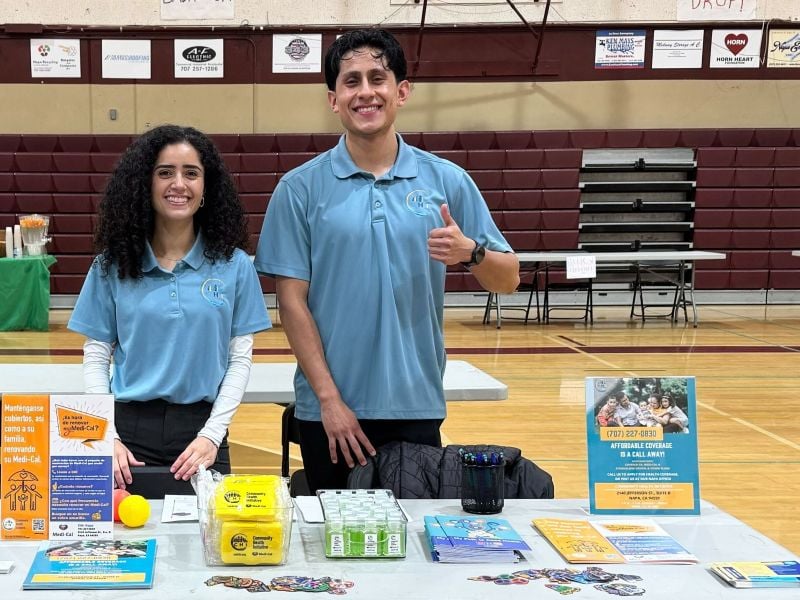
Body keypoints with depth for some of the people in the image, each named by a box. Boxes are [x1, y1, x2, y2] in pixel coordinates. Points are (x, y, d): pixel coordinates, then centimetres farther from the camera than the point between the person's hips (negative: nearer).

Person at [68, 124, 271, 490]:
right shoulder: (113, 265, 3)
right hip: (130, 429, 0)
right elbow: (96, 357, 3)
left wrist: (212, 435, -9)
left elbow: (240, 358, 1)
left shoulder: (234, 265, 2)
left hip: (202, 431, 0)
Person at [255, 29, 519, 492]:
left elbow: (508, 279, 5)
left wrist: (470, 253, -17)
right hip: (329, 413, -1)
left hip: (416, 407, 1)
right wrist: (329, 398, -9)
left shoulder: (447, 181, 3)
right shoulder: (301, 188, -1)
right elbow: (292, 300, -3)